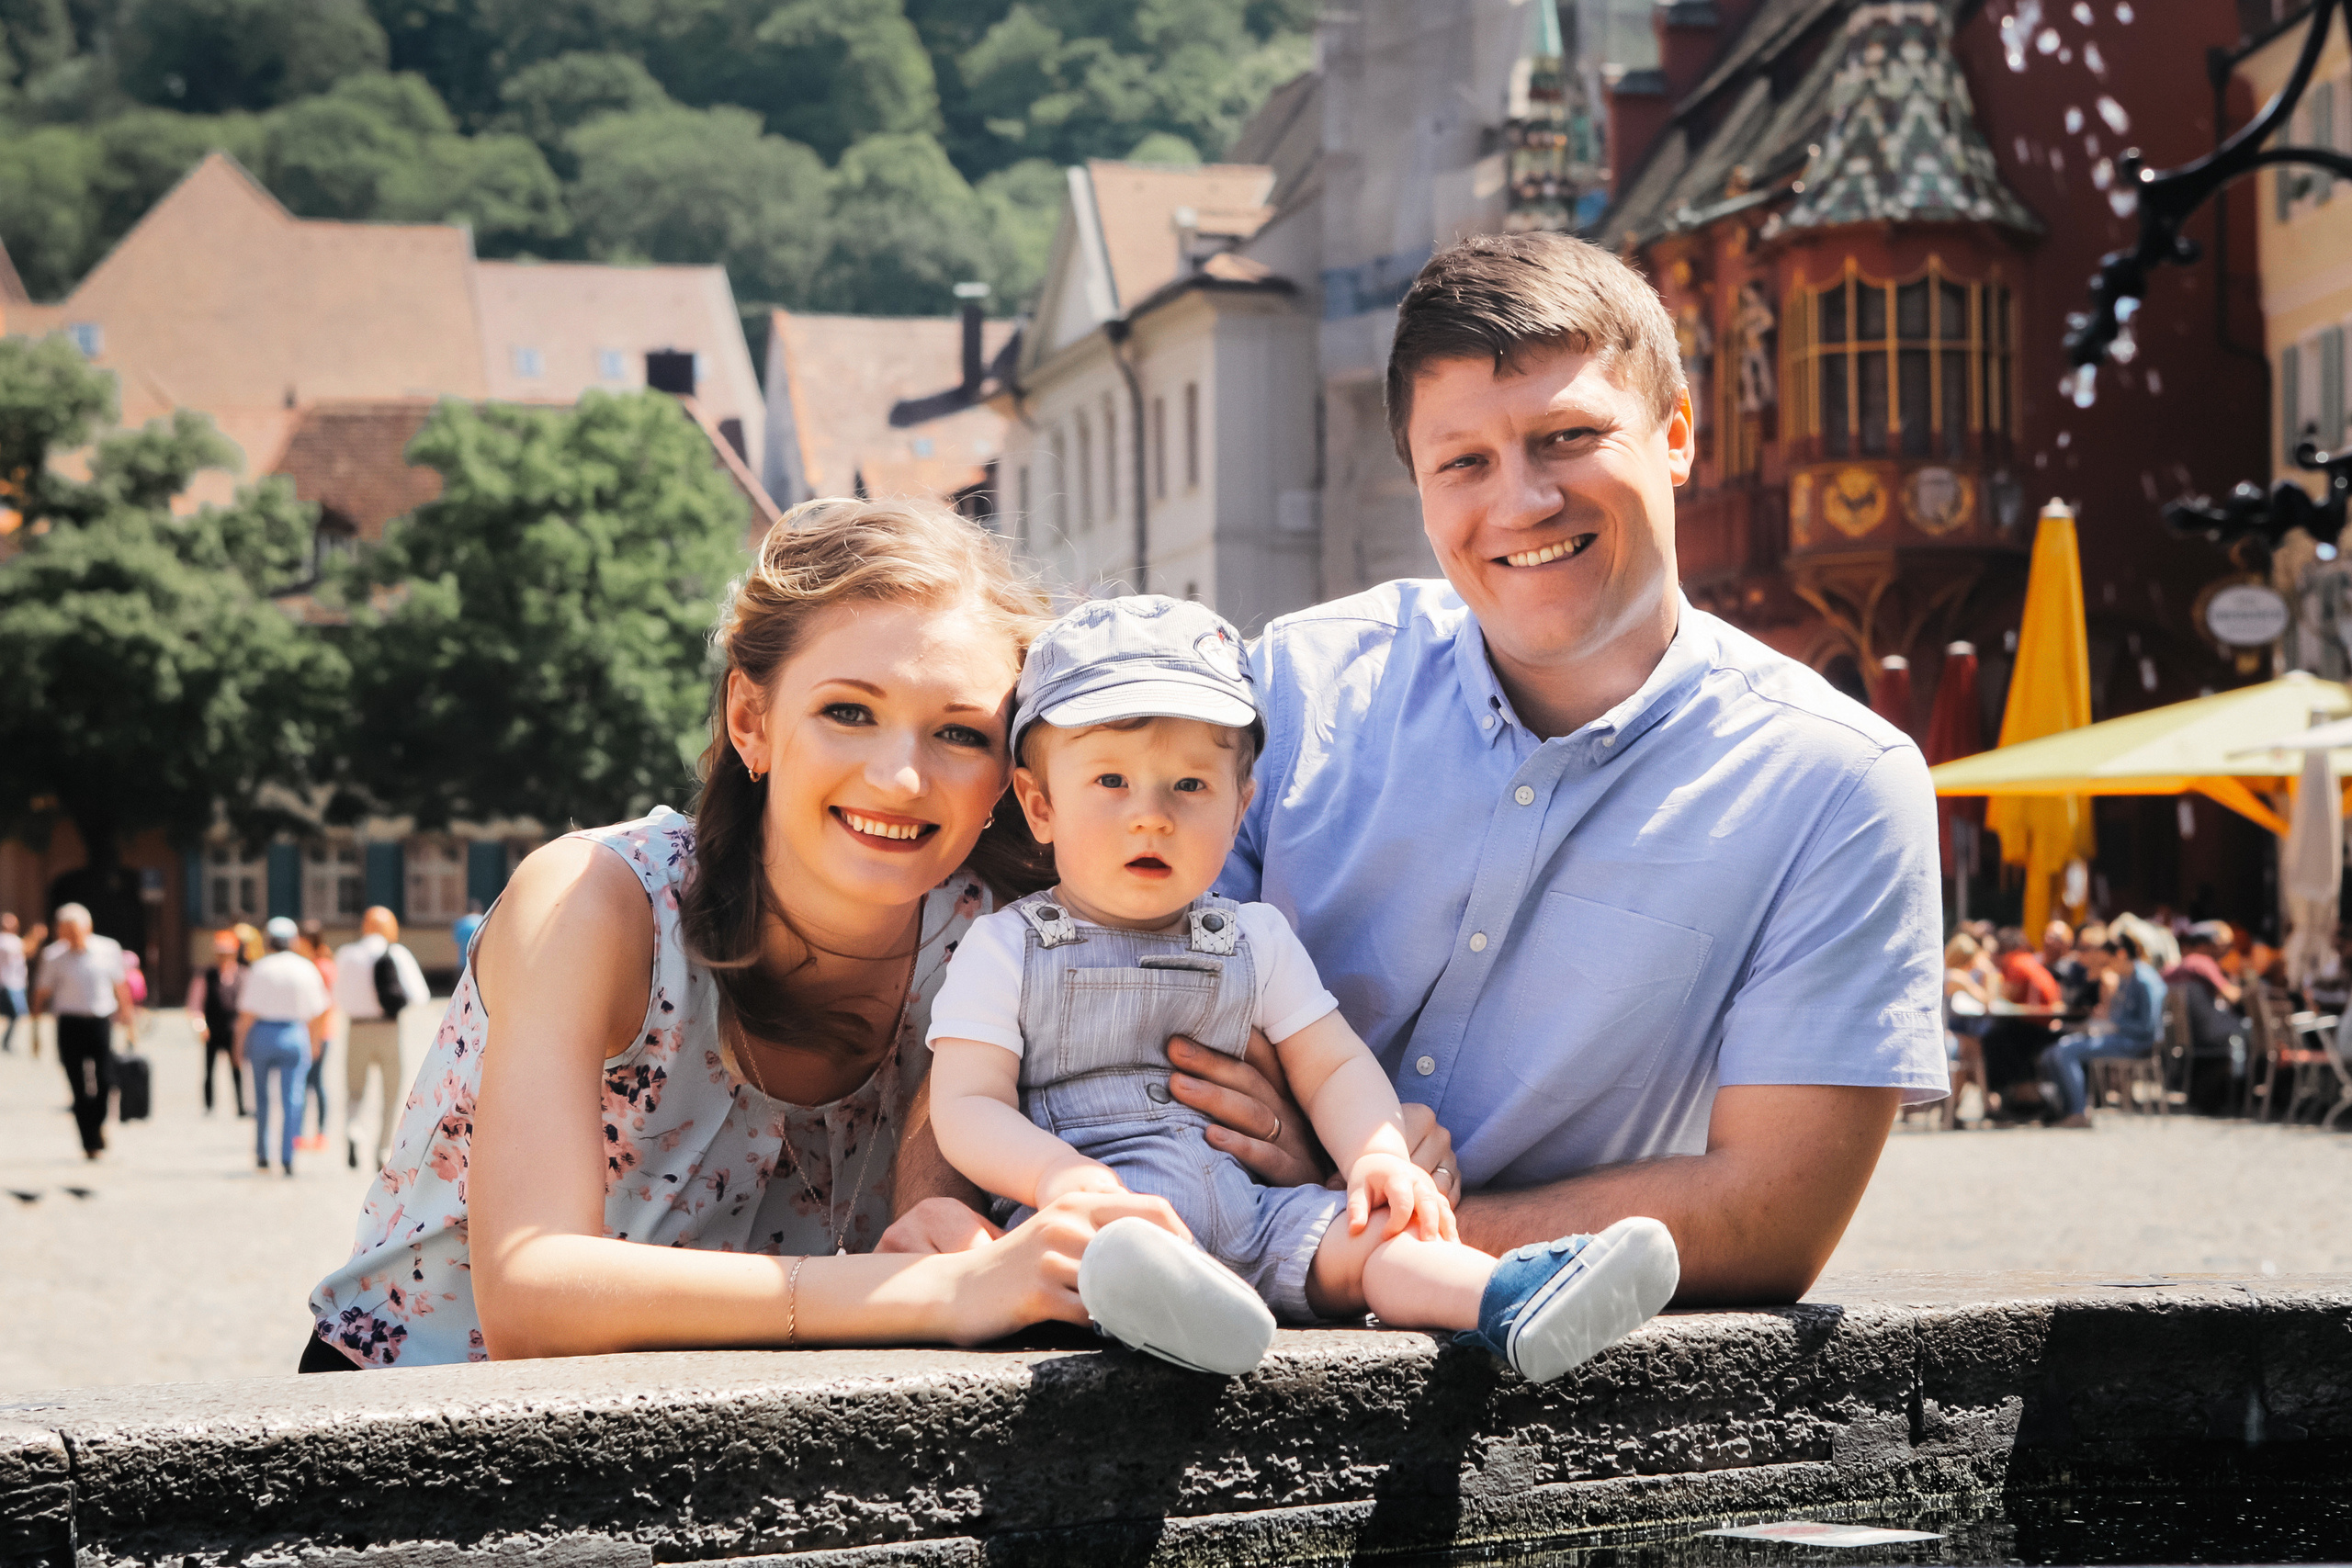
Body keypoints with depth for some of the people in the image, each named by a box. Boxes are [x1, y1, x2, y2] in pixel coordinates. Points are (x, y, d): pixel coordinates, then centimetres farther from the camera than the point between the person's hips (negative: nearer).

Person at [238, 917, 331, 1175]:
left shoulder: (258, 970, -5)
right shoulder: (307, 969, -2)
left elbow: (247, 1015, -6)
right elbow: (315, 1012, 1)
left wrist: (240, 1046, 2)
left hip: (262, 1035, 0)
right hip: (294, 1036, 0)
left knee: (261, 1097, 15)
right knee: (291, 1098, 0)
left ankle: (261, 1154, 20)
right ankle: (287, 1158, -10)